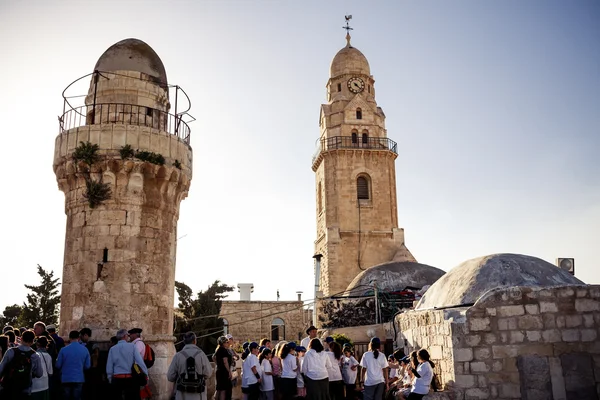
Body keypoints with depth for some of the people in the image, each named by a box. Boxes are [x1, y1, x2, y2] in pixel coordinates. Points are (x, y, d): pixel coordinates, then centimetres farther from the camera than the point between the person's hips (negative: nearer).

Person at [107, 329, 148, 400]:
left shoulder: (112, 349, 4)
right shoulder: (132, 346, -2)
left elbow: (109, 368, 4)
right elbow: (140, 362, -7)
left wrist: (110, 380, 15)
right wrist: (146, 375, 0)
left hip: (116, 379, 2)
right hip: (130, 379, -2)